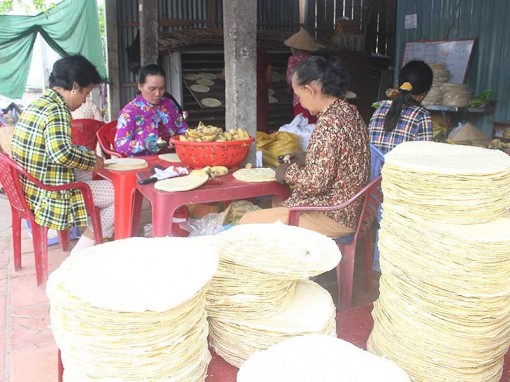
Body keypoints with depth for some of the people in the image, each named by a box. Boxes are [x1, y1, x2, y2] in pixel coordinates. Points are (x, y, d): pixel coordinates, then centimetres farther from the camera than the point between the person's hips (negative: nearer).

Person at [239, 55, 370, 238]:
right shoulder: (350, 111, 5)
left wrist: (288, 173, -9)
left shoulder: (329, 122, -24)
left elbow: (316, 182, -26)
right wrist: (307, 158, 11)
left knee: (247, 223, -6)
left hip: (333, 217, -10)